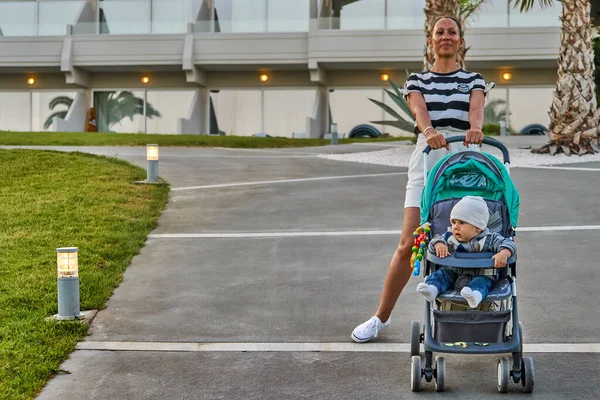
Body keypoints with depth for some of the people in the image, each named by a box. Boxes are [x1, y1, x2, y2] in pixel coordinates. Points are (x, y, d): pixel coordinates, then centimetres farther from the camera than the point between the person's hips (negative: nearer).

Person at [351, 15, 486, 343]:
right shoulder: (417, 80, 10)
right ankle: (381, 317, 10)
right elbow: (419, 110, -11)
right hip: (426, 165, 0)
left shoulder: (473, 80, 11)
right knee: (408, 244, -4)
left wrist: (475, 127, -35)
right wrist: (429, 131, -35)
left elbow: (476, 108, -11)